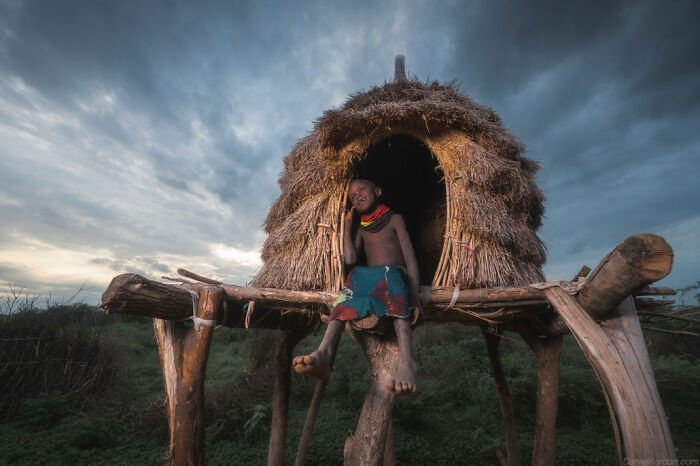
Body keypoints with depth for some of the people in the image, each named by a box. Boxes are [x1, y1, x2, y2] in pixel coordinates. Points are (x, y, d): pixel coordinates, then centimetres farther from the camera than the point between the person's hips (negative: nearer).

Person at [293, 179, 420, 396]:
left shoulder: (394, 219, 15)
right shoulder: (362, 230, 28)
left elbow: (410, 257, 2)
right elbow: (350, 259, 8)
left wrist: (414, 294, -11)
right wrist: (348, 225, 15)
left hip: (394, 272, -3)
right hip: (366, 275, 3)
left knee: (389, 273, -39)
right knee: (355, 274, -32)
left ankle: (406, 361, -56)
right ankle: (325, 353, -52)